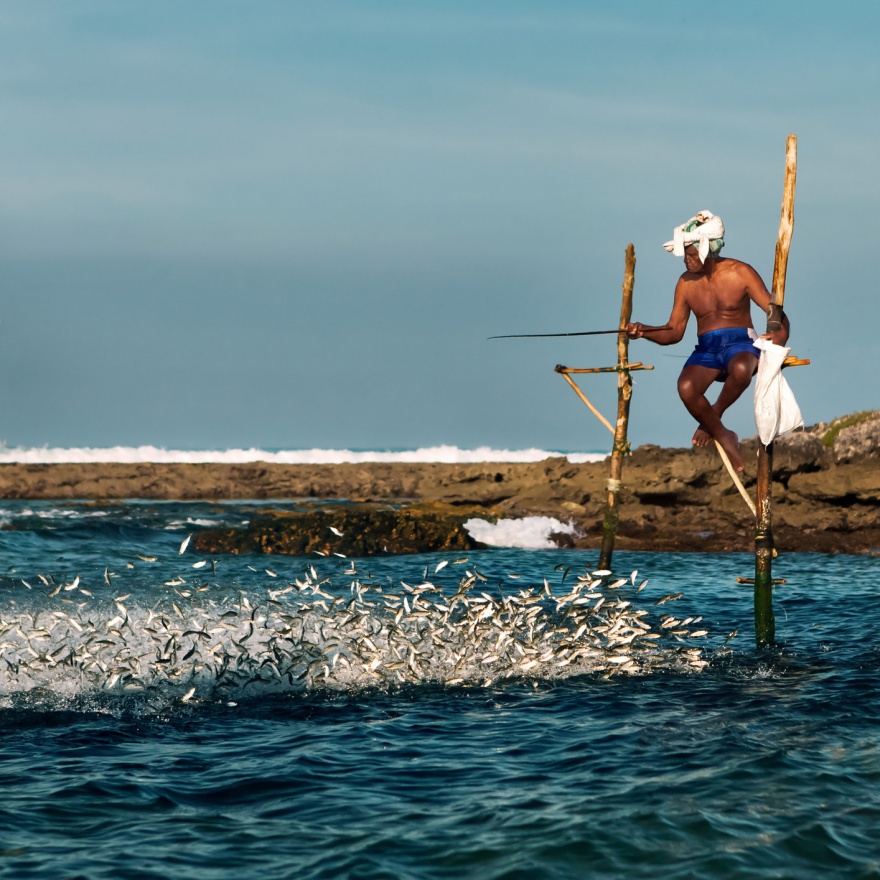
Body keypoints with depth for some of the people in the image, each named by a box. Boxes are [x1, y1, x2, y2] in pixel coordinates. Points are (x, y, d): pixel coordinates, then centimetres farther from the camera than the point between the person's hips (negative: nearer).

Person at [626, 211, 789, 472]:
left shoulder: (740, 274, -2)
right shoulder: (686, 283, 8)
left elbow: (775, 311, -4)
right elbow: (674, 332, 11)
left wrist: (780, 334, -27)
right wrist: (644, 331, -9)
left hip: (741, 343, -3)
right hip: (706, 350, 3)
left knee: (741, 369, -41)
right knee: (686, 387, -31)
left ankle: (715, 414, -10)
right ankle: (724, 438, -6)